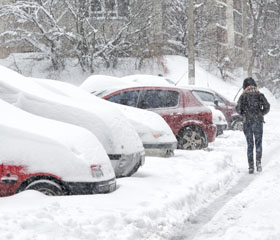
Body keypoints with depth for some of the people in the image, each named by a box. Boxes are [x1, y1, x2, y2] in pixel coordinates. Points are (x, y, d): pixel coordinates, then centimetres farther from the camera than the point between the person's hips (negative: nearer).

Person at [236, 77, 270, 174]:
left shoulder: (243, 96, 1)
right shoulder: (260, 95, 3)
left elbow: (238, 108, -7)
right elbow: (267, 106, -5)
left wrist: (244, 115, 11)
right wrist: (261, 114, 10)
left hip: (247, 122, 0)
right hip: (258, 122, 0)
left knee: (249, 144, 8)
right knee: (258, 143, 12)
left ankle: (251, 166, 4)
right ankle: (258, 161, -9)